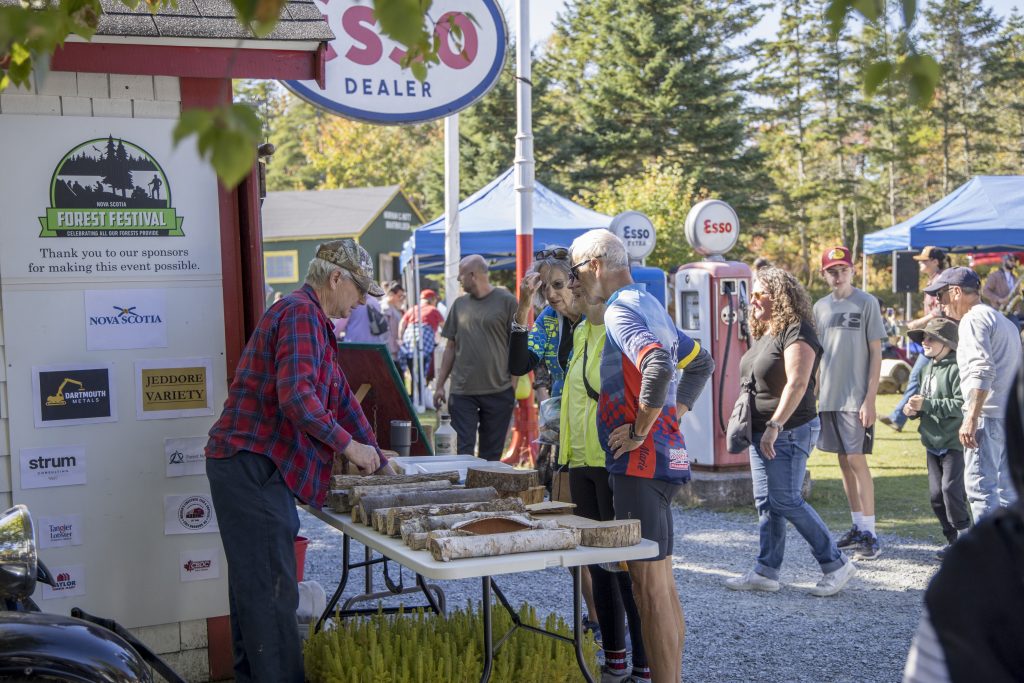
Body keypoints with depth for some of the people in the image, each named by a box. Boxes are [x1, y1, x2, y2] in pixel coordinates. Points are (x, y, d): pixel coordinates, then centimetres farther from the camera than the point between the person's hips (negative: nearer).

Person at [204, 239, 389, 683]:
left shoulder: (312, 320, 21)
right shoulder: (301, 313, -13)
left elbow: (340, 398, 25)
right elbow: (296, 394, -26)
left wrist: (379, 461, 26)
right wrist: (349, 446, -18)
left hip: (250, 467, 11)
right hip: (252, 464, -11)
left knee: (253, 582, 17)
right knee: (273, 590, -7)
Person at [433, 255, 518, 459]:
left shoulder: (506, 301, -2)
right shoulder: (459, 304, 11)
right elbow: (450, 347, 15)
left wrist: (516, 384, -8)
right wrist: (440, 385, 10)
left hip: (498, 390, -3)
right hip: (462, 391, 3)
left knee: (491, 453, 6)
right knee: (464, 450, -1)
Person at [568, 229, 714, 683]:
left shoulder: (622, 309, -13)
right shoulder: (651, 306, 17)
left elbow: (658, 366, -32)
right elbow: (701, 362, 27)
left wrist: (640, 429, -21)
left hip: (640, 462, -10)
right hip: (666, 457, 10)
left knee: (649, 584, -6)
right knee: (662, 583, 14)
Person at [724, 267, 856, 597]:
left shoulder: (796, 332, -14)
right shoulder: (764, 333, 15)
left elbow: (796, 383, -24)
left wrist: (775, 426, -28)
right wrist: (756, 429, 17)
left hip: (789, 432, -9)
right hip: (761, 432, 10)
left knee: (786, 502, -7)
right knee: (765, 502, 9)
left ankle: (835, 564, 4)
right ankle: (766, 572, 15)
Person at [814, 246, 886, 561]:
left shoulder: (866, 303, -4)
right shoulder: (820, 307, 10)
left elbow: (876, 354, -5)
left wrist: (870, 399, -11)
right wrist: (813, 395, 10)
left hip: (856, 398, -5)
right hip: (828, 398, 5)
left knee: (857, 461, -8)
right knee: (844, 462, 9)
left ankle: (870, 534, -3)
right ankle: (857, 527, 19)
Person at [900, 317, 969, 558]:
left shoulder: (956, 368, -14)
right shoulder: (928, 368, 15)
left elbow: (961, 404, -24)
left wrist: (926, 404, -23)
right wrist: (913, 409, 3)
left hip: (954, 442, -9)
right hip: (932, 442, 9)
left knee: (952, 488, -14)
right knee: (936, 494, 8)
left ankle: (963, 537, -1)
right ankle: (953, 539, 17)